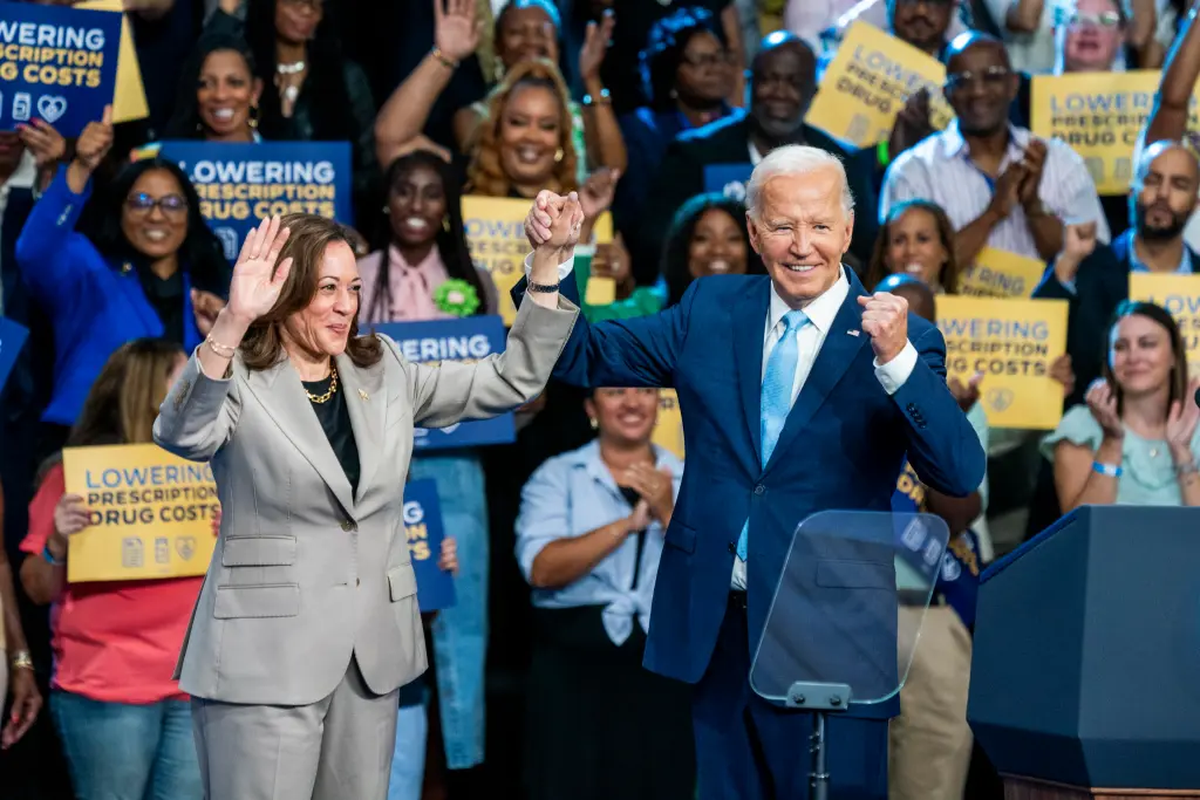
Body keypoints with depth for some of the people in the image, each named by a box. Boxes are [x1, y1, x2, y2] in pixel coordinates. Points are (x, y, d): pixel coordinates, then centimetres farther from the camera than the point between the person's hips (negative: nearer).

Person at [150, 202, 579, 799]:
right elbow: (182, 435, -29)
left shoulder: (384, 371, 12)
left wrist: (548, 262, 2)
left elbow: (511, 381, 12)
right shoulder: (239, 381, -6)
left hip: (372, 653, 6)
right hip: (266, 654, -6)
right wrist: (233, 322, -43)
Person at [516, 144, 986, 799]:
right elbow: (584, 356, 13)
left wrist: (897, 359, -29)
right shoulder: (711, 311, 8)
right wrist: (552, 265, -4)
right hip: (716, 628, 4)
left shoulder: (900, 343, -5)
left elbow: (961, 474, -16)